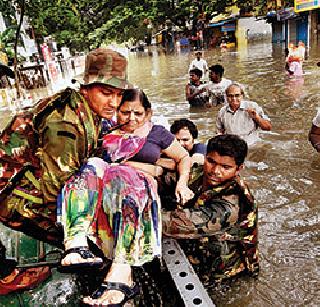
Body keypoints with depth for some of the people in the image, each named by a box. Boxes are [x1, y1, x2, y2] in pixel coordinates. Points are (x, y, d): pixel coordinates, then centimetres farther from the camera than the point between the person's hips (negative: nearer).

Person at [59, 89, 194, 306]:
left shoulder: (157, 133, 20)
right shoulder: (109, 132, 26)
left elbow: (184, 157, 21)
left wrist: (182, 183, 3)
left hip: (141, 184, -2)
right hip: (105, 181, 2)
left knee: (128, 188, -38)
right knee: (93, 165, -30)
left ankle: (120, 274, -51)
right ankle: (77, 245, -46)